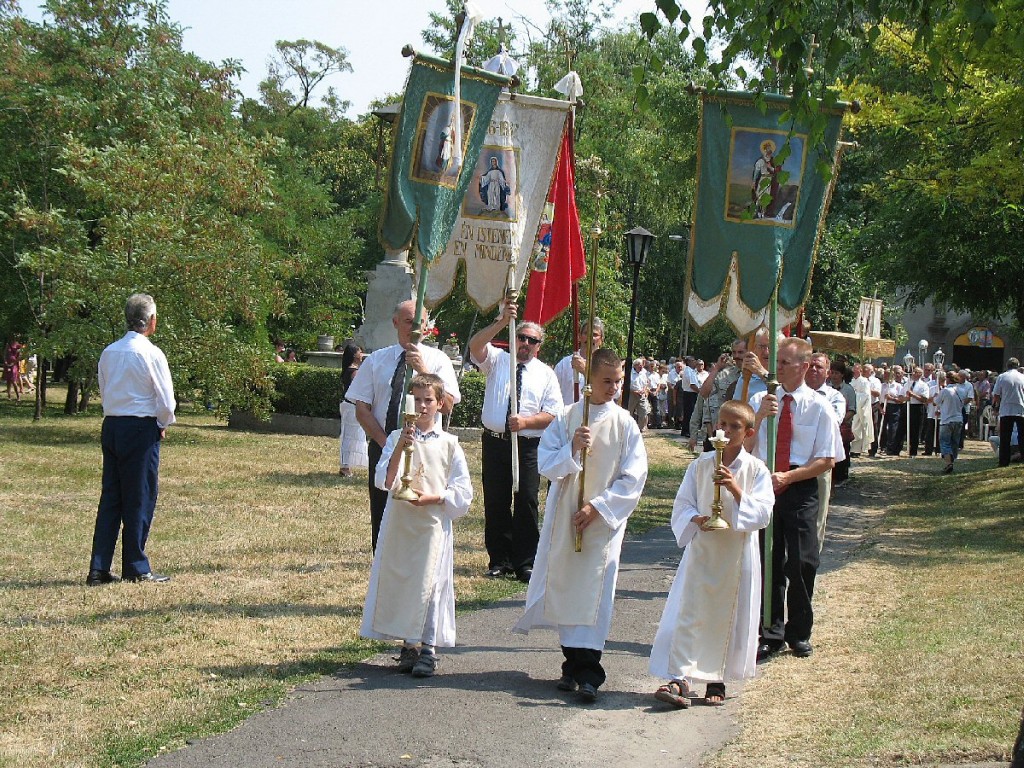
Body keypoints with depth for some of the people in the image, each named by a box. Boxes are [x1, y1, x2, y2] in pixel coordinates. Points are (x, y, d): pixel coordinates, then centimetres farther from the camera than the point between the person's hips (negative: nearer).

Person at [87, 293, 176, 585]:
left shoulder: (108, 352, 7)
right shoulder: (150, 353, -12)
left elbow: (104, 391, 15)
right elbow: (166, 400, -12)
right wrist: (163, 424, 9)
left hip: (111, 426, 6)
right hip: (142, 428, -6)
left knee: (110, 497, 9)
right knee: (140, 499, 3)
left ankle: (99, 569, 8)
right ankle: (136, 567, 8)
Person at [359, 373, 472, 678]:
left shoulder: (448, 444, 3)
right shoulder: (397, 438, 4)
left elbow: (463, 493, 3)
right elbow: (384, 480, -10)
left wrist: (431, 497, -12)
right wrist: (400, 447, -22)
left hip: (433, 524, -1)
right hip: (399, 523, 2)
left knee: (429, 583, -6)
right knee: (397, 581, 5)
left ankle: (428, 650, 0)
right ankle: (409, 645, 17)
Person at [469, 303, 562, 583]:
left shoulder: (546, 374, 8)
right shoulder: (497, 360, 7)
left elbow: (552, 415, 1)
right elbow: (475, 345, -15)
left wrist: (526, 421, -16)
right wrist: (502, 323, -27)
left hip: (528, 446, -1)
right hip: (494, 442, 1)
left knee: (527, 503, -4)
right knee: (495, 503, 5)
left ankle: (525, 564, 3)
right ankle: (499, 562, 16)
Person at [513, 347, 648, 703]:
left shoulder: (625, 424, -1)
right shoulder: (565, 419, 3)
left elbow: (633, 478, -3)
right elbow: (547, 466, -1)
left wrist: (597, 507, -11)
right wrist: (572, 450, -19)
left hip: (604, 520, -2)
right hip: (564, 517, 2)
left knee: (594, 592, -7)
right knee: (564, 588, 6)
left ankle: (587, 672, -7)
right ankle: (573, 663, 18)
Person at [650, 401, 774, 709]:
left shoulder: (756, 470, -3)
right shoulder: (701, 465, 3)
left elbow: (763, 513, -11)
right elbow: (682, 504, 6)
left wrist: (736, 489, -22)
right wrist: (696, 519, -14)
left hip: (737, 553, -1)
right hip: (702, 548, 1)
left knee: (728, 617, 7)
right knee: (690, 613, -5)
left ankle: (716, 680, 20)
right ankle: (678, 678, -6)